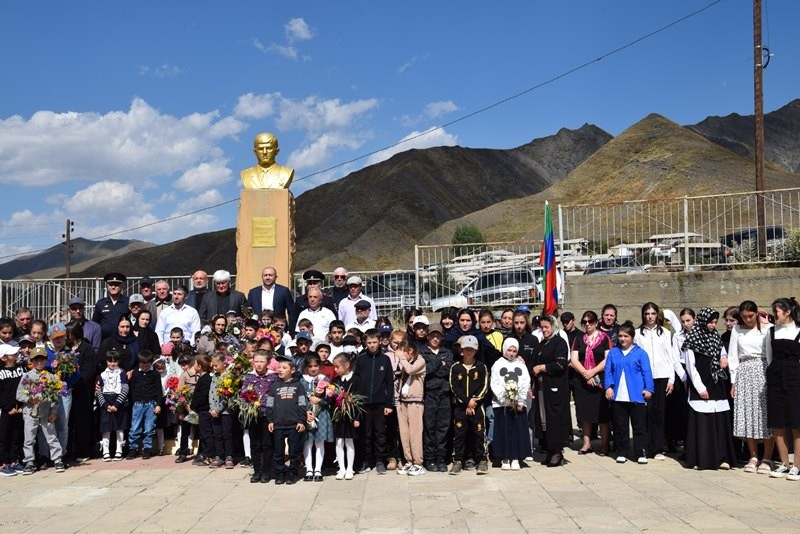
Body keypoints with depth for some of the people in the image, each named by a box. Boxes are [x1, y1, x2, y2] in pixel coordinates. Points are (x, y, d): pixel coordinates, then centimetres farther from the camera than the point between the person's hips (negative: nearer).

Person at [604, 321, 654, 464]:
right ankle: (622, 453, 17)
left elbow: (646, 372, -1)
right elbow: (608, 371, 5)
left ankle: (641, 453, 12)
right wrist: (608, 386, -6)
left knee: (639, 426, 4)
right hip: (618, 397, 2)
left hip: (636, 396, -2)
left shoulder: (640, 353, 1)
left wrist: (648, 388, -8)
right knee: (620, 427, 8)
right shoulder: (613, 353, 7)